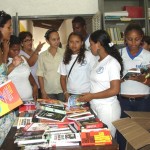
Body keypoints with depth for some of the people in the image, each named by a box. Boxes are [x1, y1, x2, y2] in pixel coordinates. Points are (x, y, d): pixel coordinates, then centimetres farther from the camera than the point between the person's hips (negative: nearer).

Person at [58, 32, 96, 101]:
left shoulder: (88, 55, -7)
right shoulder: (66, 58, 8)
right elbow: (63, 77, 10)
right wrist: (66, 93, 0)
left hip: (85, 94, -3)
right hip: (70, 94, 4)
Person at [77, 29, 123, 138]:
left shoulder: (112, 62, -12)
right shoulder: (98, 62, 10)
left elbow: (115, 90, -17)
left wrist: (91, 96, -13)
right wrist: (86, 96, -1)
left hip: (107, 109, -6)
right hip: (94, 107, 6)